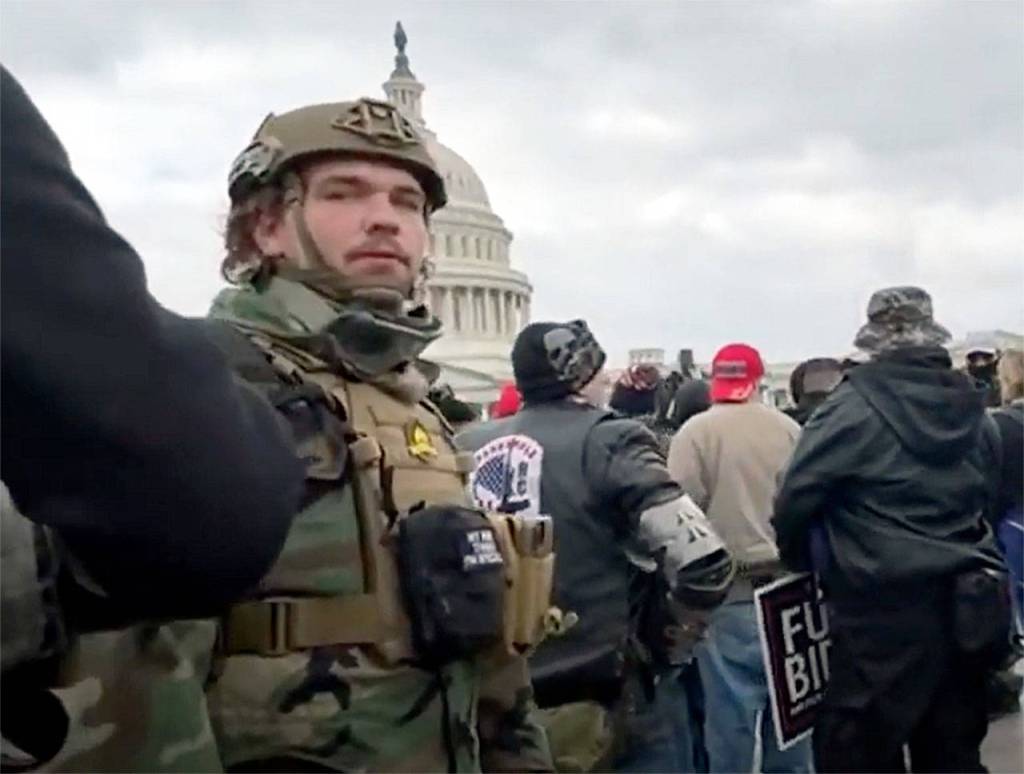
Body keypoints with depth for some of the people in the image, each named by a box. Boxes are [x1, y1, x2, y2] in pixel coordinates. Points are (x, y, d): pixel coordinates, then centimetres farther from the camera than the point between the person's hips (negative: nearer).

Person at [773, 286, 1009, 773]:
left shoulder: (855, 406, -11)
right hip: (964, 607, 7)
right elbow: (985, 499, 17)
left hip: (881, 606, -6)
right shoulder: (970, 407, 7)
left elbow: (795, 497, -10)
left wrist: (796, 560, 8)